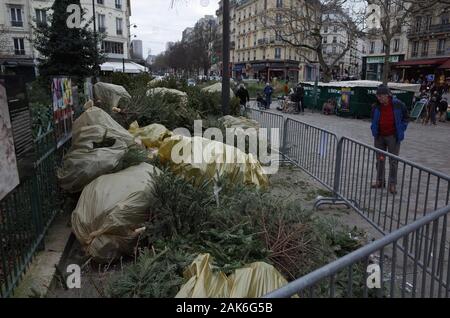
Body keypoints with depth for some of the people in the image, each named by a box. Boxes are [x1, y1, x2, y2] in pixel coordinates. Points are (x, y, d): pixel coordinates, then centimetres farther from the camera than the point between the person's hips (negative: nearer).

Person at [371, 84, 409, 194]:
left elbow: (405, 117, 4)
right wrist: (374, 129, 4)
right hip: (379, 137, 4)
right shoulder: (376, 106, -1)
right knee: (380, 159, 11)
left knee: (393, 161, 0)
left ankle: (392, 184, 6)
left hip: (393, 137, -3)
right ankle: (380, 181, 23)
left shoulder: (398, 105, -9)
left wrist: (401, 130, -3)